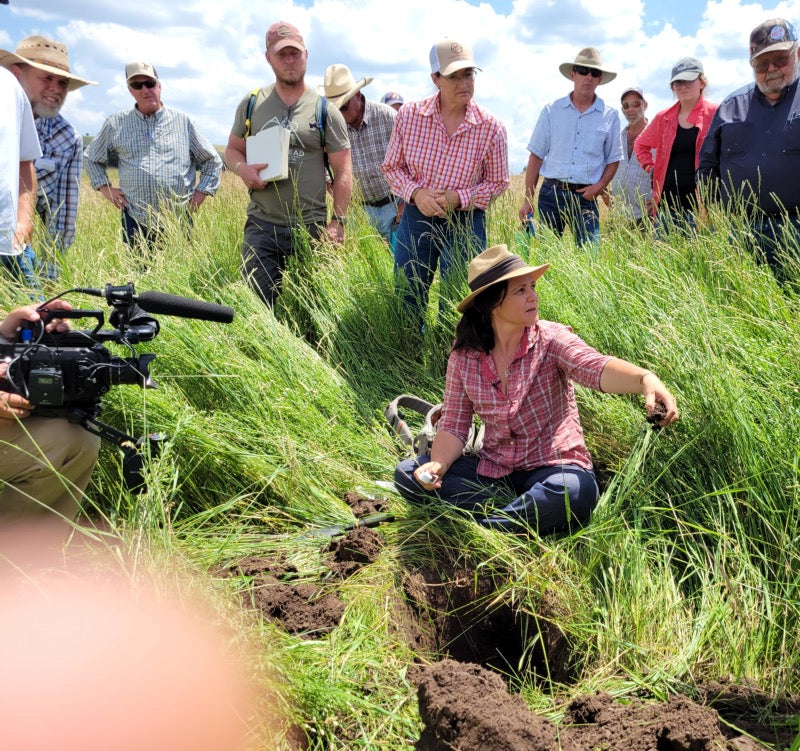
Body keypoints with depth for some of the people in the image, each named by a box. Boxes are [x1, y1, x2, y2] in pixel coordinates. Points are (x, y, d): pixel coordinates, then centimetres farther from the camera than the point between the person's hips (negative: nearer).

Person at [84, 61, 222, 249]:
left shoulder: (182, 121, 8)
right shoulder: (116, 124, 10)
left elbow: (212, 160, 15)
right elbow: (92, 158, 23)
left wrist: (201, 192, 5)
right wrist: (104, 187, 10)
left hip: (178, 221, 0)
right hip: (135, 221, 1)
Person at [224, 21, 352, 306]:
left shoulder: (325, 111, 2)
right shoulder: (252, 104, 8)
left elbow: (343, 171, 2)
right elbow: (233, 149, 16)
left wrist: (338, 222, -6)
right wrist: (242, 168, -8)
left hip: (311, 227, -1)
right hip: (261, 225, 2)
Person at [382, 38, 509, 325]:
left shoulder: (491, 128, -10)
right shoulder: (409, 115, -6)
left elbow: (498, 182, 0)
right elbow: (392, 166, 4)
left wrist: (457, 198, -16)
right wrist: (415, 193, -16)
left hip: (465, 223, -1)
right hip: (416, 217, 2)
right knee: (406, 302, 11)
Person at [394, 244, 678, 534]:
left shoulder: (550, 339, -13)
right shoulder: (464, 357, -4)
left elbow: (594, 367, -32)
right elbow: (454, 424, -1)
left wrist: (644, 379, -53)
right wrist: (438, 465, -22)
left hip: (552, 467, -3)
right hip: (492, 469, 4)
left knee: (574, 492, -37)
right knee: (407, 473, -12)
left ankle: (479, 528, -13)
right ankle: (525, 510, -14)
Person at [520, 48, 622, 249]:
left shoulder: (610, 116, 7)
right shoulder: (551, 110, 5)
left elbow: (613, 159, 13)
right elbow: (536, 156, 5)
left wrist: (600, 185, -6)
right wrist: (528, 200, -1)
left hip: (585, 196, 0)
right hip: (550, 193, 0)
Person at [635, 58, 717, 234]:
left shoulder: (715, 114, 0)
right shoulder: (663, 118, 14)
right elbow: (641, 144, 30)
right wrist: (650, 167, 14)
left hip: (699, 202, -4)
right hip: (668, 202, 4)